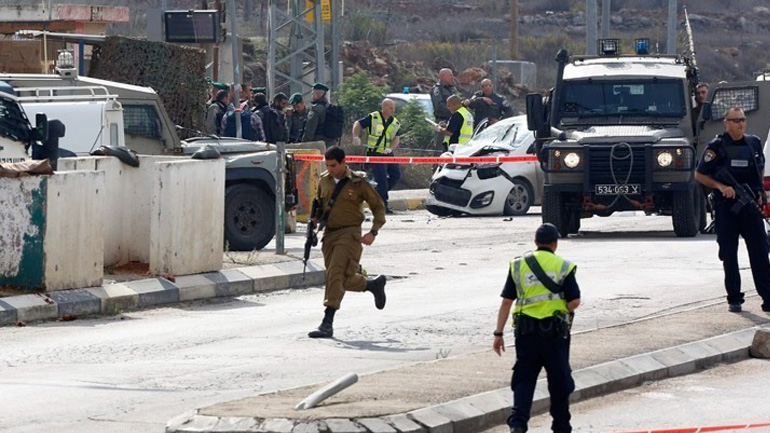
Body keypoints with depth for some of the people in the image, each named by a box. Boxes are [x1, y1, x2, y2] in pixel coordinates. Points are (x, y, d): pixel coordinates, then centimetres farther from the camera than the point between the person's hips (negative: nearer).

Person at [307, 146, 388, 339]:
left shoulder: (358, 183, -5)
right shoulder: (324, 181, 9)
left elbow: (378, 206, 2)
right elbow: (319, 205, 25)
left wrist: (373, 232, -9)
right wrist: (315, 221, 5)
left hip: (349, 233, -6)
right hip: (329, 234, 6)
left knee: (336, 275, -18)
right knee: (344, 279, 10)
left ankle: (327, 323, -20)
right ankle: (374, 285, 39)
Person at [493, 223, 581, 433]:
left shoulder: (518, 265, 5)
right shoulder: (563, 266, -1)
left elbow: (506, 302, 2)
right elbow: (575, 301, -7)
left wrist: (499, 333, 5)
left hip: (526, 331, 1)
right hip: (555, 331, -1)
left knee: (523, 379, 6)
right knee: (559, 380, 11)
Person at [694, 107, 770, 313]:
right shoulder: (717, 147, -4)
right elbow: (699, 174, -1)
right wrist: (720, 187, -15)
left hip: (751, 204, 3)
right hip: (726, 206, -3)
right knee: (729, 254, 3)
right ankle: (734, 299, 11)